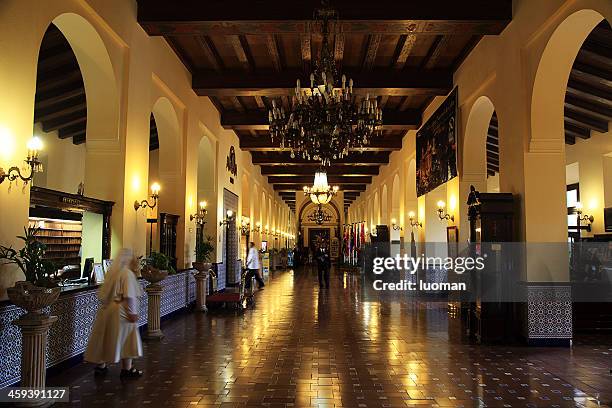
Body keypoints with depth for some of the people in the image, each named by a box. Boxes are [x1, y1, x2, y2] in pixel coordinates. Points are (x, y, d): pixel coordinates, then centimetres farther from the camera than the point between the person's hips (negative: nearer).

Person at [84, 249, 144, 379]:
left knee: (106, 338, 16)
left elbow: (103, 294, 15)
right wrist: (132, 313, -17)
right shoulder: (128, 273, -17)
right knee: (127, 340, 3)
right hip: (121, 311, -8)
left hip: (107, 309, 8)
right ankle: (127, 369, 10)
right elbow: (129, 296, -22)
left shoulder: (112, 272, 8)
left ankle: (100, 365, 26)